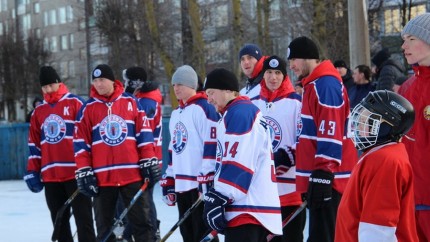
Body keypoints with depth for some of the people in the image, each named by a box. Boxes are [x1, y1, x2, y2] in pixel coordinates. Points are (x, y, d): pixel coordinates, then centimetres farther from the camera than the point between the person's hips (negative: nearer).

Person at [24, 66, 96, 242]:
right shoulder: (38, 111, 15)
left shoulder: (75, 103, 1)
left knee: (83, 218, -5)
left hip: (76, 173, -5)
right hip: (50, 176, 5)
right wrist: (32, 172, 12)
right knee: (59, 221, 6)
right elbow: (34, 145, 19)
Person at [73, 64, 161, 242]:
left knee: (141, 221, 2)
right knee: (104, 226, 8)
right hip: (102, 177, 1)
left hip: (132, 174, -1)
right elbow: (81, 143, 3)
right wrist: (84, 174, -1)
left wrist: (149, 163, 2)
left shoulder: (131, 102, 3)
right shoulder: (88, 108, 3)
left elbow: (144, 134, 6)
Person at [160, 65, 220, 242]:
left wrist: (207, 180, -19)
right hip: (181, 184, 9)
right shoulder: (176, 114, 19)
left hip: (200, 184, -9)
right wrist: (169, 181, 20)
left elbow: (212, 147, -14)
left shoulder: (204, 109, -8)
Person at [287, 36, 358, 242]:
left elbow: (331, 134, -21)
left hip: (327, 179, -11)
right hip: (318, 176, 11)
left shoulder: (325, 85, -14)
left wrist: (323, 174, -23)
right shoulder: (314, 85, 19)